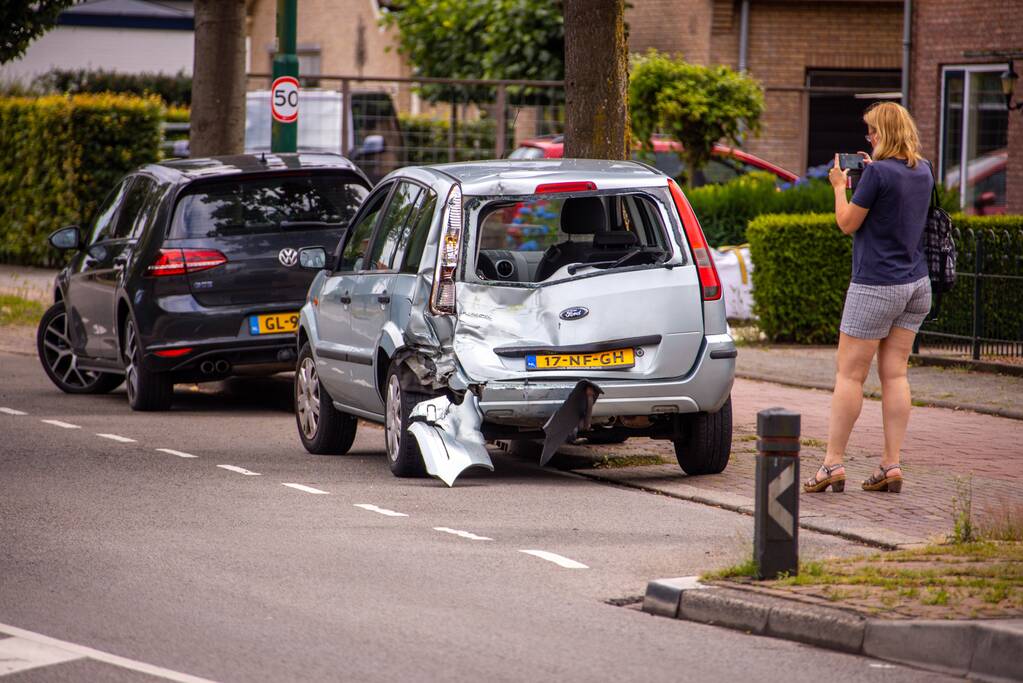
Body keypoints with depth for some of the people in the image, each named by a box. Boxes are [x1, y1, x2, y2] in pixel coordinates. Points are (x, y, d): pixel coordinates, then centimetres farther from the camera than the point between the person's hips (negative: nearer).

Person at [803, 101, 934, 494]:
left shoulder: (878, 172, -16)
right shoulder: (923, 171, 7)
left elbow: (848, 224, -10)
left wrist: (840, 185, 5)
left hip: (877, 284, -7)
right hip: (917, 284, 7)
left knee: (849, 374, -1)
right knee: (895, 374, 7)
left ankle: (833, 463, -1)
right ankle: (891, 465, 4)